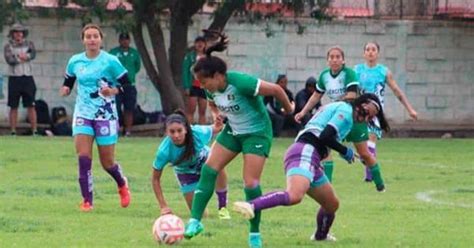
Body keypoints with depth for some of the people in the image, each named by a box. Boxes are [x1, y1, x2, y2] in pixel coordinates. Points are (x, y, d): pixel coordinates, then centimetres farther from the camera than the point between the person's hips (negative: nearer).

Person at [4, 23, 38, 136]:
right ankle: (13, 131, 3)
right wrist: (21, 58, -10)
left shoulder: (29, 44, 11)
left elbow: (33, 54, -9)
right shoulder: (8, 46, 4)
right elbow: (9, 60, -12)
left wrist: (21, 57, -20)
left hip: (27, 77, 1)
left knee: (31, 105, -2)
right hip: (14, 78, -1)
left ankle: (34, 131, -3)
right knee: (13, 106, 0)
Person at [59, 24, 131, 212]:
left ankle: (122, 185, 36)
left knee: (107, 162, 3)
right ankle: (87, 201, -4)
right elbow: (68, 81, 17)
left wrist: (113, 91, -21)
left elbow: (126, 84, -3)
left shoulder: (110, 61, -7)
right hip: (83, 114, 3)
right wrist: (65, 89, -5)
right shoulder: (75, 62, 4)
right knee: (83, 158, -12)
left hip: (106, 116, -3)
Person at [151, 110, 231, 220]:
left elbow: (213, 130, -9)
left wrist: (217, 127, -35)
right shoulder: (164, 151, -36)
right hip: (185, 172, 0)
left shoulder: (199, 133, -34)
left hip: (204, 160, 0)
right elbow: (155, 179, -22)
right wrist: (163, 206, -26)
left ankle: (222, 208, -15)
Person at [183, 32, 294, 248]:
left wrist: (288, 109, -7)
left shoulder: (241, 83, -32)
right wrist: (216, 114, -7)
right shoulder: (212, 90, -8)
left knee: (251, 183, -11)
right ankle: (195, 221, -8)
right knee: (209, 169, -8)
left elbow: (276, 90, -24)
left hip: (257, 132, -7)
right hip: (233, 130, 7)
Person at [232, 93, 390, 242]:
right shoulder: (346, 110, 0)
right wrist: (345, 151, 0)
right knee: (294, 196, -36)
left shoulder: (337, 108, 29)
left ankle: (320, 236, 47)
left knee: (332, 204, 24)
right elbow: (325, 137, -12)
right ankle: (250, 206, -52)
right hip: (306, 152, -11)